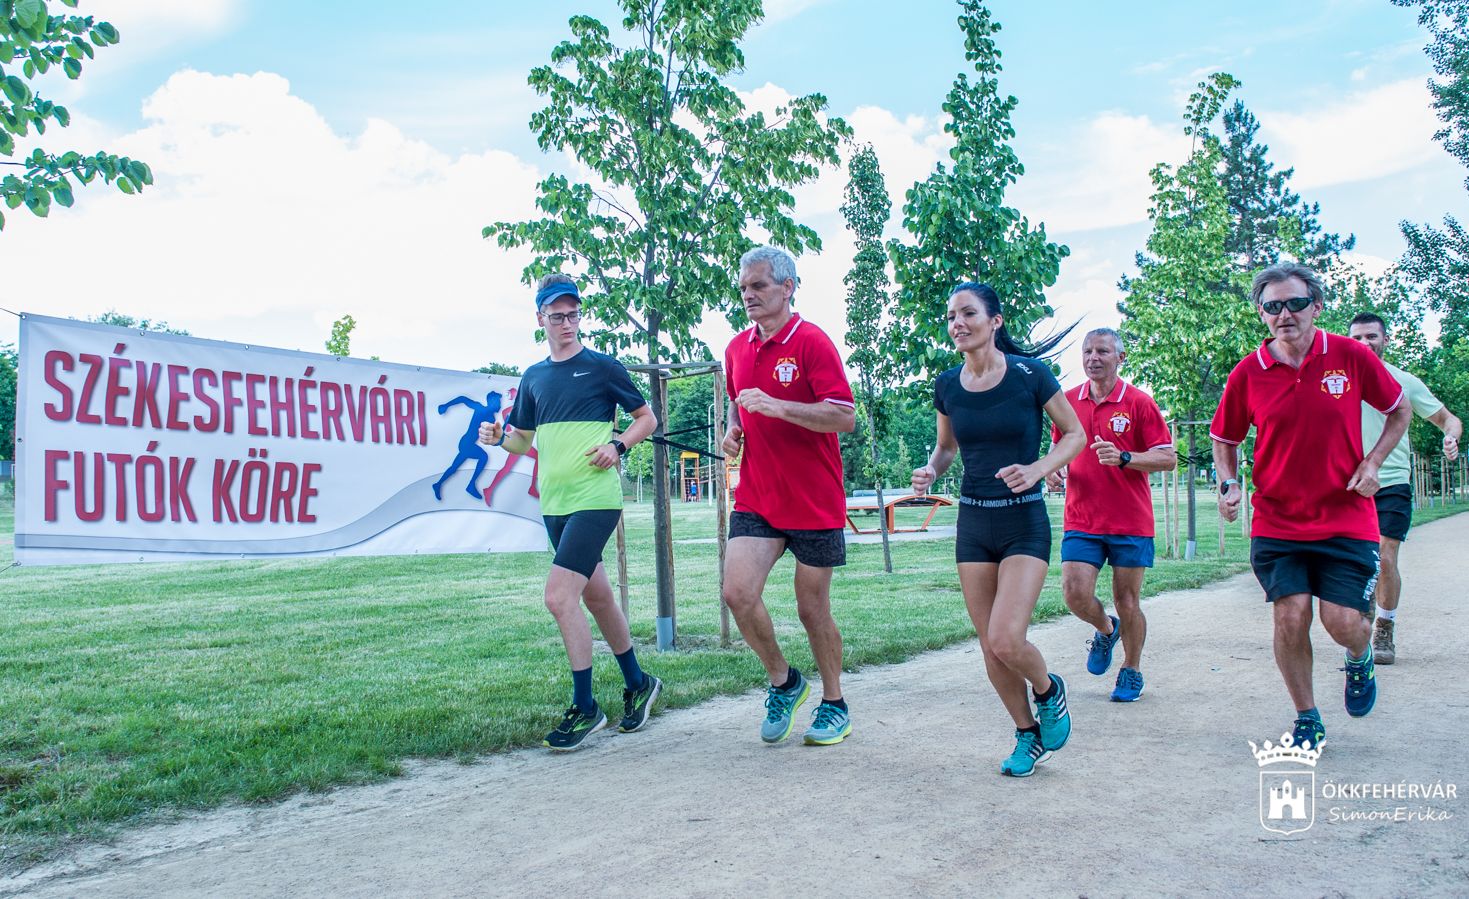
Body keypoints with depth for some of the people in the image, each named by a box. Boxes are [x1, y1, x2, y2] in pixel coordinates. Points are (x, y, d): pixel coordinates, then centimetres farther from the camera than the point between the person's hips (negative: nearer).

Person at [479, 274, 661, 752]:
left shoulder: (602, 366, -1)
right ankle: (637, 683, 33)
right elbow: (523, 440, 21)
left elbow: (647, 418, 6)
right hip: (554, 502, 6)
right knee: (596, 597, 15)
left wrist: (617, 446, -12)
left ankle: (584, 708, -2)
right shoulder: (533, 377, 14)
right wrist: (498, 436, -1)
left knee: (559, 596, -15)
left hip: (595, 499, -6)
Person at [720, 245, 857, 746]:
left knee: (812, 608, 5)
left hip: (814, 502, -5)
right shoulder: (737, 349, 11)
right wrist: (734, 431, 7)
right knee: (738, 592, -11)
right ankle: (783, 682, 14)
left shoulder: (813, 342, -9)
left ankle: (834, 705, 26)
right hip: (755, 499, 5)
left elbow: (845, 417, -17)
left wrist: (776, 406, -25)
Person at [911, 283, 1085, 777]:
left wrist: (1038, 469, -17)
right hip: (973, 522, 4)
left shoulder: (1030, 374, -10)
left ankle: (1050, 691, 18)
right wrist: (931, 471, -4)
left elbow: (1075, 433, 0)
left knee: (1006, 640, -16)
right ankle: (1029, 735, 29)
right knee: (990, 646, 7)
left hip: (1024, 522, -4)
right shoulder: (947, 385, 2)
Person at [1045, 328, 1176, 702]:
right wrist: (1054, 468, 0)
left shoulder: (1139, 402, -4)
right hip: (1080, 521, 3)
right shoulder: (1068, 401, 8)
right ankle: (1105, 629, 24)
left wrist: (1124, 457, -21)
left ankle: (1131, 671, 27)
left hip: (1130, 522, -3)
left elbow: (1168, 458, -5)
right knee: (1075, 592, -10)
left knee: (1127, 602, 4)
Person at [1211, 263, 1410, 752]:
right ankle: (1307, 719, 16)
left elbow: (1399, 410, 10)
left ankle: (1361, 659, 34)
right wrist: (1228, 484, -6)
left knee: (1344, 622, -5)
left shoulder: (1351, 355, -5)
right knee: (1290, 616, -6)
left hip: (1347, 519, 0)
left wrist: (1372, 462, -4)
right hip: (1276, 523, 1)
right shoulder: (1247, 373, -4)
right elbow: (1224, 439, 11)